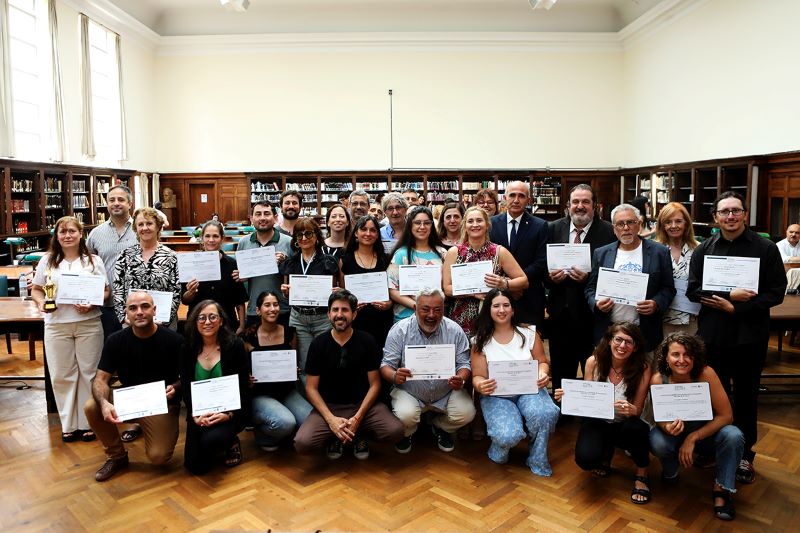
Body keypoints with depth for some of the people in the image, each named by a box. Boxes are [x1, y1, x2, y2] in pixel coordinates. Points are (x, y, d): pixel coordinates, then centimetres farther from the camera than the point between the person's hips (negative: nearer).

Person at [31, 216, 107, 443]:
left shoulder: (93, 261, 3)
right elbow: (36, 289, 12)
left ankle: (88, 422, 18)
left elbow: (105, 291, 1)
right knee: (61, 375, 8)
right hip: (57, 325, 2)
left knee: (88, 373, 5)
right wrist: (41, 303, -9)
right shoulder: (47, 260, 7)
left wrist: (91, 304, -17)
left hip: (88, 324, -1)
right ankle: (68, 424, 21)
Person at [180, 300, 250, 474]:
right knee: (195, 466, -5)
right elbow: (186, 387, 1)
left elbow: (243, 387, -8)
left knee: (211, 439, -30)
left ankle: (230, 442, 6)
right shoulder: (187, 348, 0)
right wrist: (194, 414, -15)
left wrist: (229, 414, -21)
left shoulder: (235, 345, -10)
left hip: (230, 412, -3)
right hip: (199, 413, 3)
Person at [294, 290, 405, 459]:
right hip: (328, 407, 0)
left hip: (362, 404, 0)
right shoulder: (318, 344, -1)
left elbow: (374, 384, -2)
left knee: (396, 431, -26)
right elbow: (311, 388, -2)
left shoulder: (367, 341, -3)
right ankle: (334, 437, 7)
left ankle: (359, 434, 7)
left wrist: (358, 417, -14)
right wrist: (331, 419, -16)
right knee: (302, 443, -27)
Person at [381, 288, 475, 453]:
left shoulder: (455, 330, -6)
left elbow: (464, 364, -3)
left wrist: (461, 379, -27)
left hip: (446, 392, 2)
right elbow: (386, 365, -10)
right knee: (405, 415, -29)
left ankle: (440, 427, 17)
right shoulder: (399, 330, -11)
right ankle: (406, 433, 12)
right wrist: (394, 376, -34)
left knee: (466, 413, -19)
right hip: (409, 392, -2)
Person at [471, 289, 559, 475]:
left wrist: (543, 374, -16)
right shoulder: (480, 341, -2)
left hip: (528, 389, 2)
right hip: (496, 394, -2)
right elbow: (478, 376, -2)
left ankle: (537, 460, -2)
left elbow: (542, 362, 8)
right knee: (509, 435, -30)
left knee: (546, 414, -33)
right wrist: (481, 386, -26)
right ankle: (499, 451, 11)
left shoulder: (529, 333, 2)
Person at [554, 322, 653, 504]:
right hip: (597, 422, 1)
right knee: (586, 459, -28)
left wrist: (632, 410, -37)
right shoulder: (594, 361, -12)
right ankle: (607, 450, 13)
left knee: (636, 427, -37)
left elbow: (637, 411, -12)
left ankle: (642, 474, -5)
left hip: (625, 425, -1)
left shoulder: (643, 368, -16)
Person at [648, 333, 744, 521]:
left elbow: (726, 415, -20)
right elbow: (660, 420, -14)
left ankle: (721, 490, -8)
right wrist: (668, 428, -39)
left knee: (733, 436, -30)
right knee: (657, 441, -32)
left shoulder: (705, 373, -24)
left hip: (706, 433, 0)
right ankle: (670, 472, 5)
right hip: (675, 435, 0)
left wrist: (693, 438, -27)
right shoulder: (658, 380, -22)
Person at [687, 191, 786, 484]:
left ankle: (744, 454, 28)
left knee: (746, 396, 12)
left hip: (750, 335, -1)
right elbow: (693, 290, -3)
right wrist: (729, 295, -17)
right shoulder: (704, 249, 4)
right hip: (712, 334, 1)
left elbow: (776, 292, -6)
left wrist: (736, 308, -15)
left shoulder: (766, 248, -2)